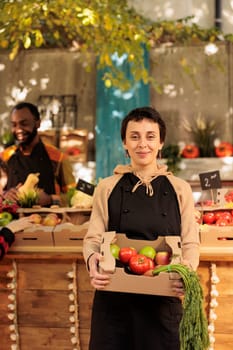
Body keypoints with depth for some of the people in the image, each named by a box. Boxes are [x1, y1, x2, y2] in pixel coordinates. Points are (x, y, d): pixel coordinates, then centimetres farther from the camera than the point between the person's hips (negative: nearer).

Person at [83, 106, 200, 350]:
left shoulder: (179, 189, 6)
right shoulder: (107, 188, 6)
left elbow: (191, 243, 4)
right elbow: (93, 238, 3)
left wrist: (188, 267, -18)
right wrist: (91, 259, -19)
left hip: (163, 300, 0)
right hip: (114, 300, 0)